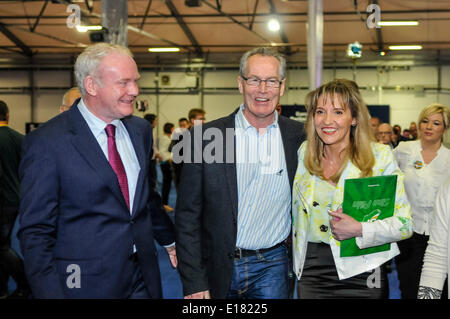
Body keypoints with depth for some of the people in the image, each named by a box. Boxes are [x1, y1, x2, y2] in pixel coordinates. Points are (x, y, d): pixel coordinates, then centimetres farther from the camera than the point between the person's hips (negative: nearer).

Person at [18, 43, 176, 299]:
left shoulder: (141, 129, 7)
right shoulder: (47, 142, -13)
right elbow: (36, 231, -12)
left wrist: (169, 239, 31)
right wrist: (50, 293, -17)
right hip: (86, 284, -5)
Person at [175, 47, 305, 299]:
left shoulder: (299, 136, 0)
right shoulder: (205, 136, -6)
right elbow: (188, 216, -5)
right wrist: (194, 283, -8)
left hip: (272, 267, 1)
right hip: (217, 268, -1)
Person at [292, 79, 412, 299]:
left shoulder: (380, 156, -8)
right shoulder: (304, 153, 4)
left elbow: (405, 224, -9)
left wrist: (360, 230, -23)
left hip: (360, 279, -3)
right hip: (310, 271, 3)